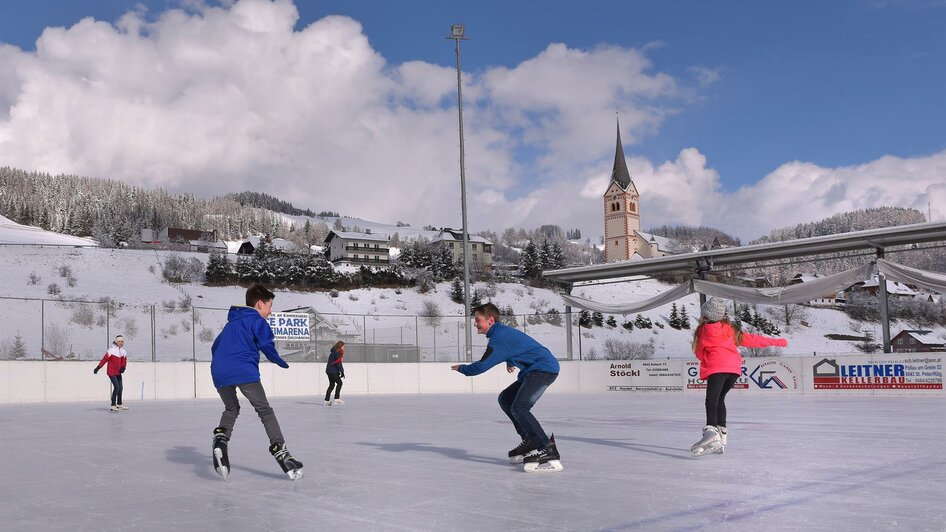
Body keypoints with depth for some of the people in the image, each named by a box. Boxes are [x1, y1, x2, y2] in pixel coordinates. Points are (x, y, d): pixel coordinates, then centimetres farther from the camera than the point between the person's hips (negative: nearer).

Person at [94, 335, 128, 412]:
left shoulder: (122, 351, 6)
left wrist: (123, 367, -13)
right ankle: (113, 405, -9)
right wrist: (98, 368, -18)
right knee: (116, 387, -15)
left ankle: (119, 404, 31)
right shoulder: (112, 350, -15)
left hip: (118, 372, 7)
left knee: (120, 388, 14)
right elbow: (105, 359, -17)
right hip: (111, 372, -7)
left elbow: (124, 360, 6)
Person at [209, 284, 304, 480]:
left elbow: (215, 347, 30)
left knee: (232, 408, 27)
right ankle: (280, 452, -7)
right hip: (244, 372, -6)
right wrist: (281, 363, 8)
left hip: (219, 373, 6)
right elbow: (267, 346, -6)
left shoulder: (232, 323, 29)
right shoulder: (257, 321, 6)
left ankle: (220, 438, 1)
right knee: (265, 411, 1)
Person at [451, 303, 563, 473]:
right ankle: (530, 441, 13)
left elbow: (481, 366, -16)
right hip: (533, 370, 11)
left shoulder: (499, 337, -16)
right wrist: (511, 362, 51)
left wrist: (461, 368, 1)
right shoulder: (502, 332, 15)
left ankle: (549, 452, -28)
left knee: (519, 408, -22)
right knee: (505, 399, 15)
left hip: (544, 368, -11)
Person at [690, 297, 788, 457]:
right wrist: (775, 341, 33)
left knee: (711, 401, -19)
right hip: (734, 367, 6)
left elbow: (699, 353, 13)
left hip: (716, 368, -5)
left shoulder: (703, 331, 7)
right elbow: (749, 339, 23)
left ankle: (711, 431, -42)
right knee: (719, 399, 20)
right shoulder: (730, 328, 17)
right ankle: (721, 435, 19)